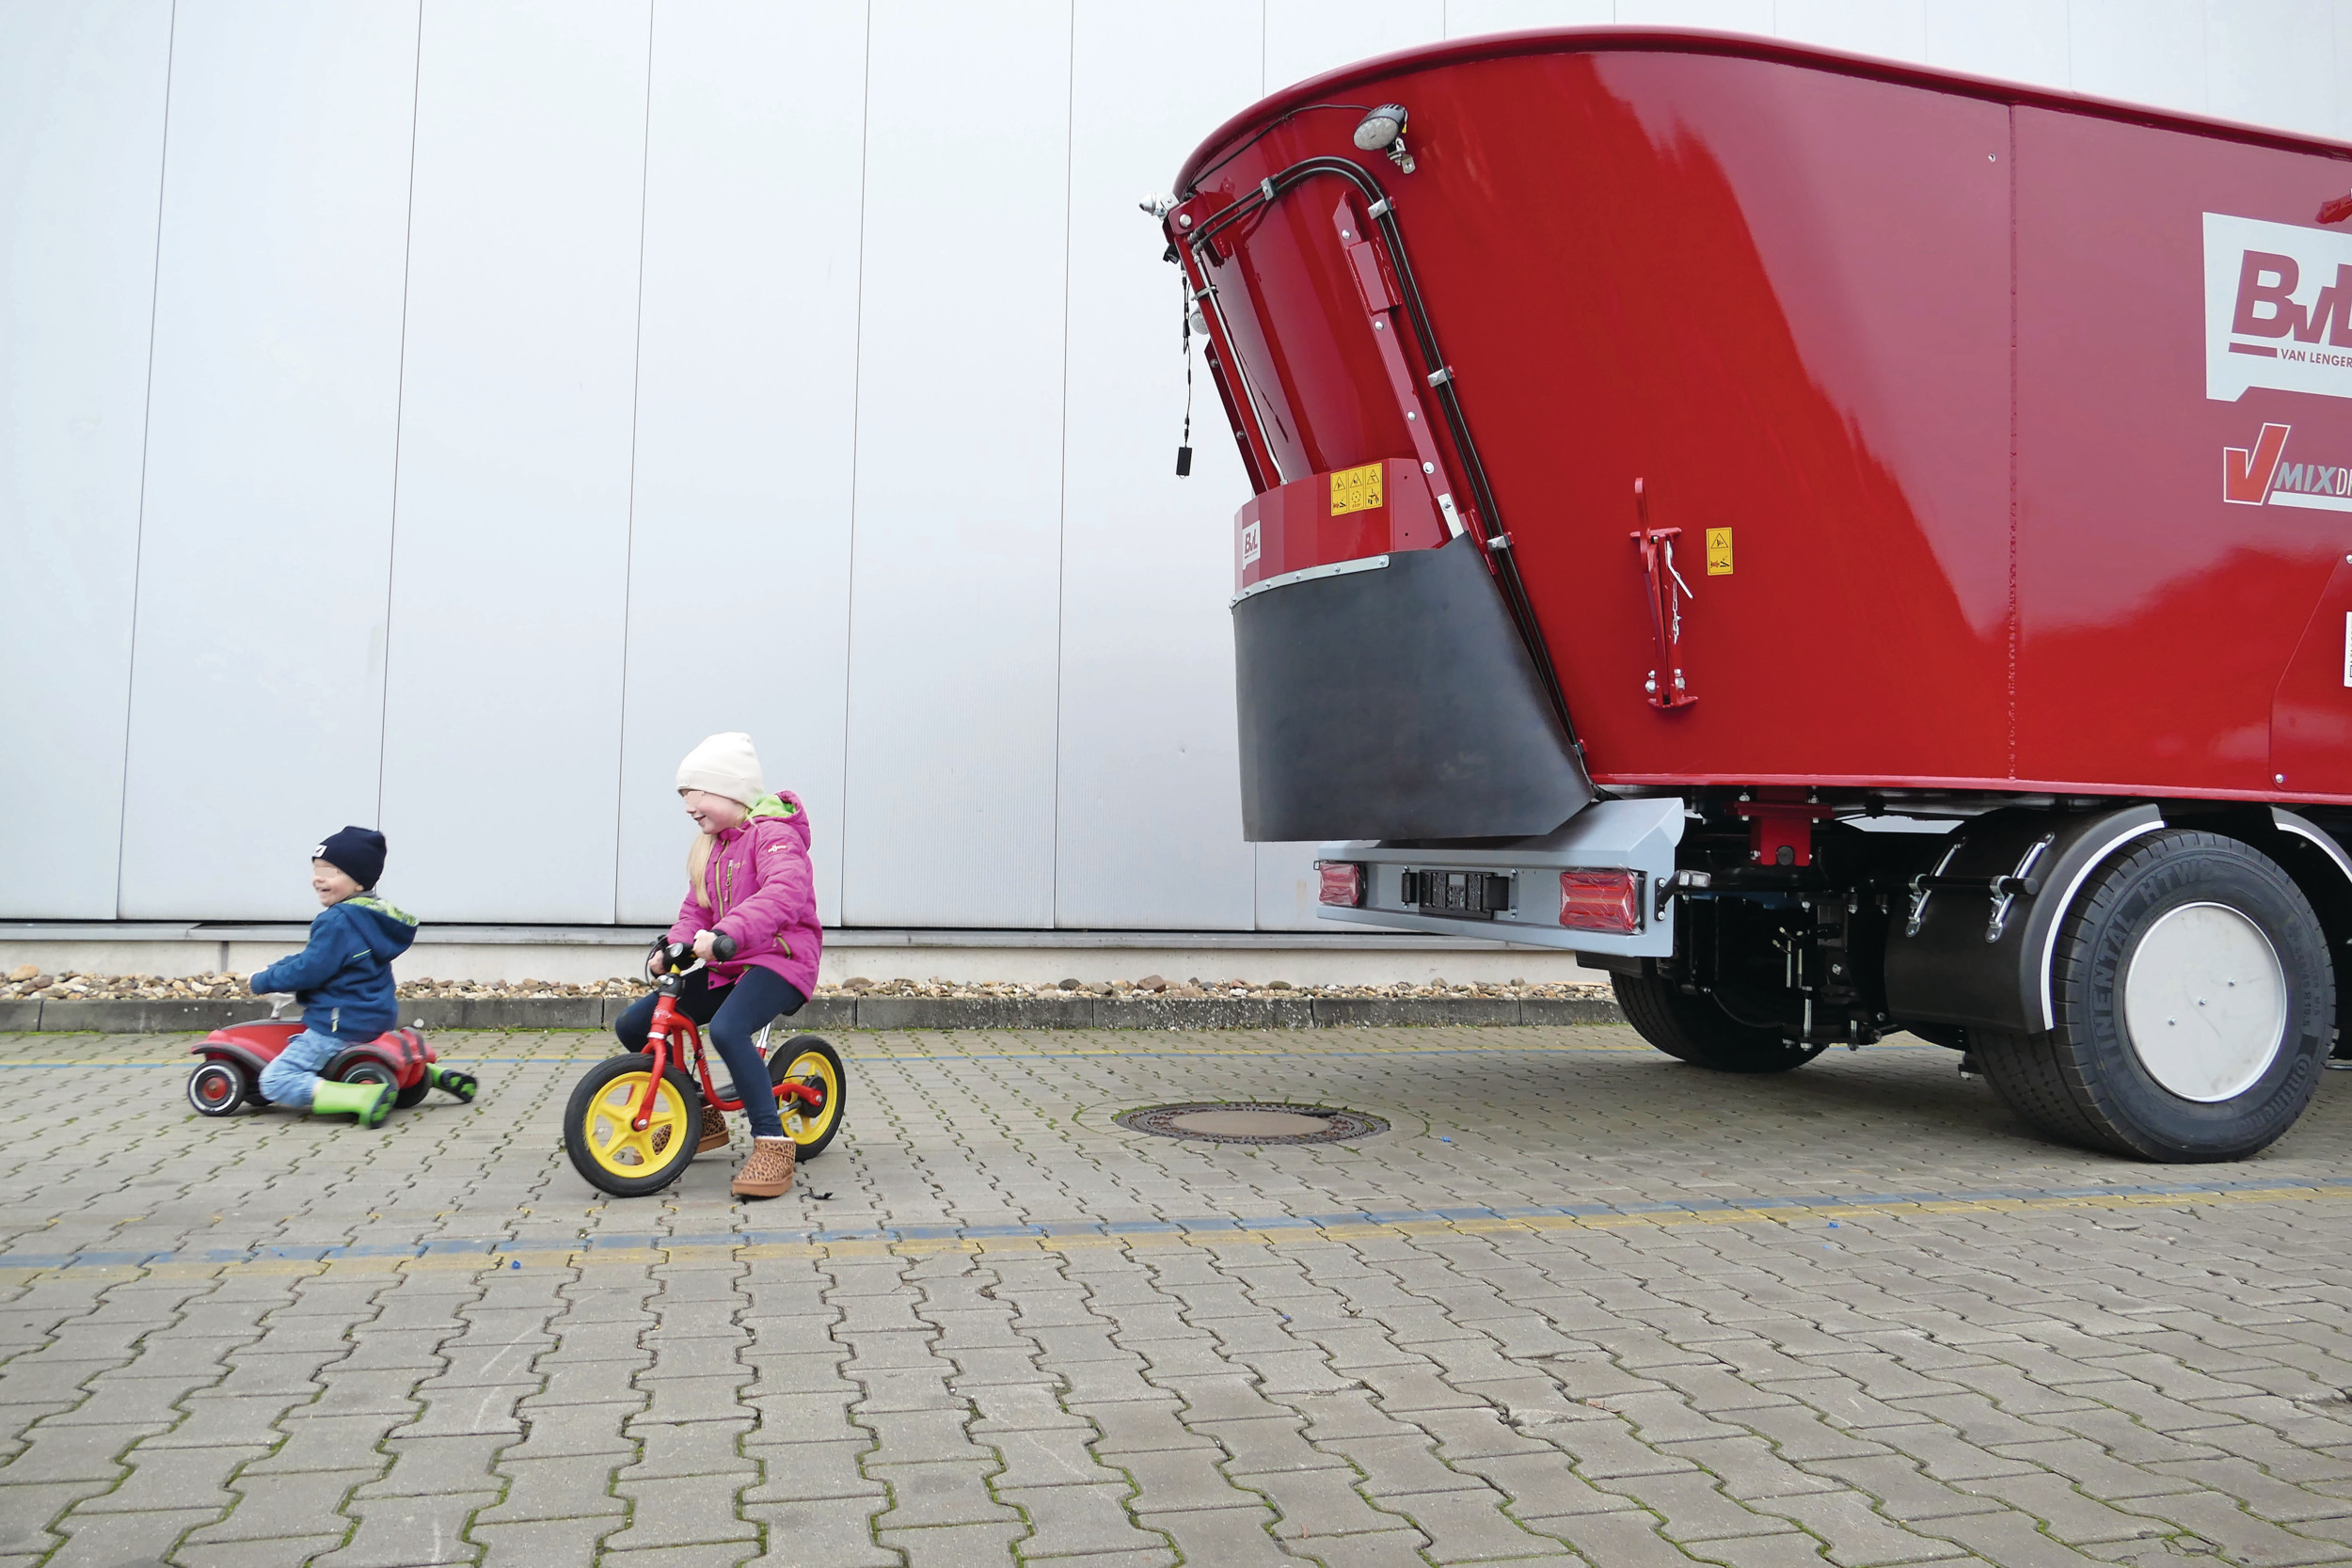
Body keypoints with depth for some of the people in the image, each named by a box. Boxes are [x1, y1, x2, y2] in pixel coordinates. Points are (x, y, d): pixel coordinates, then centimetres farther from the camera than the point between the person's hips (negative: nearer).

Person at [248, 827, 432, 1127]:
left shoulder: (337, 920, -20)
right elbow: (313, 956, 21)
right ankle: (433, 1073, 21)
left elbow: (309, 970, -21)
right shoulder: (372, 915, 10)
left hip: (340, 1026, -10)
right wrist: (272, 970, 16)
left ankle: (365, 1098, -30)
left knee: (275, 1082, -12)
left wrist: (263, 981, -7)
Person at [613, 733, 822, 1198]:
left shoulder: (773, 835, -12)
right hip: (723, 966, 9)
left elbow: (784, 892, -31)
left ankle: (772, 1142, -26)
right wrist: (672, 946, -4)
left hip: (777, 959, -9)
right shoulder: (711, 847, 17)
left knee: (727, 1029, -37)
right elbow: (696, 911, 17)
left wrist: (727, 933, -44)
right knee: (632, 1026, 2)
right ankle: (702, 1118, 18)